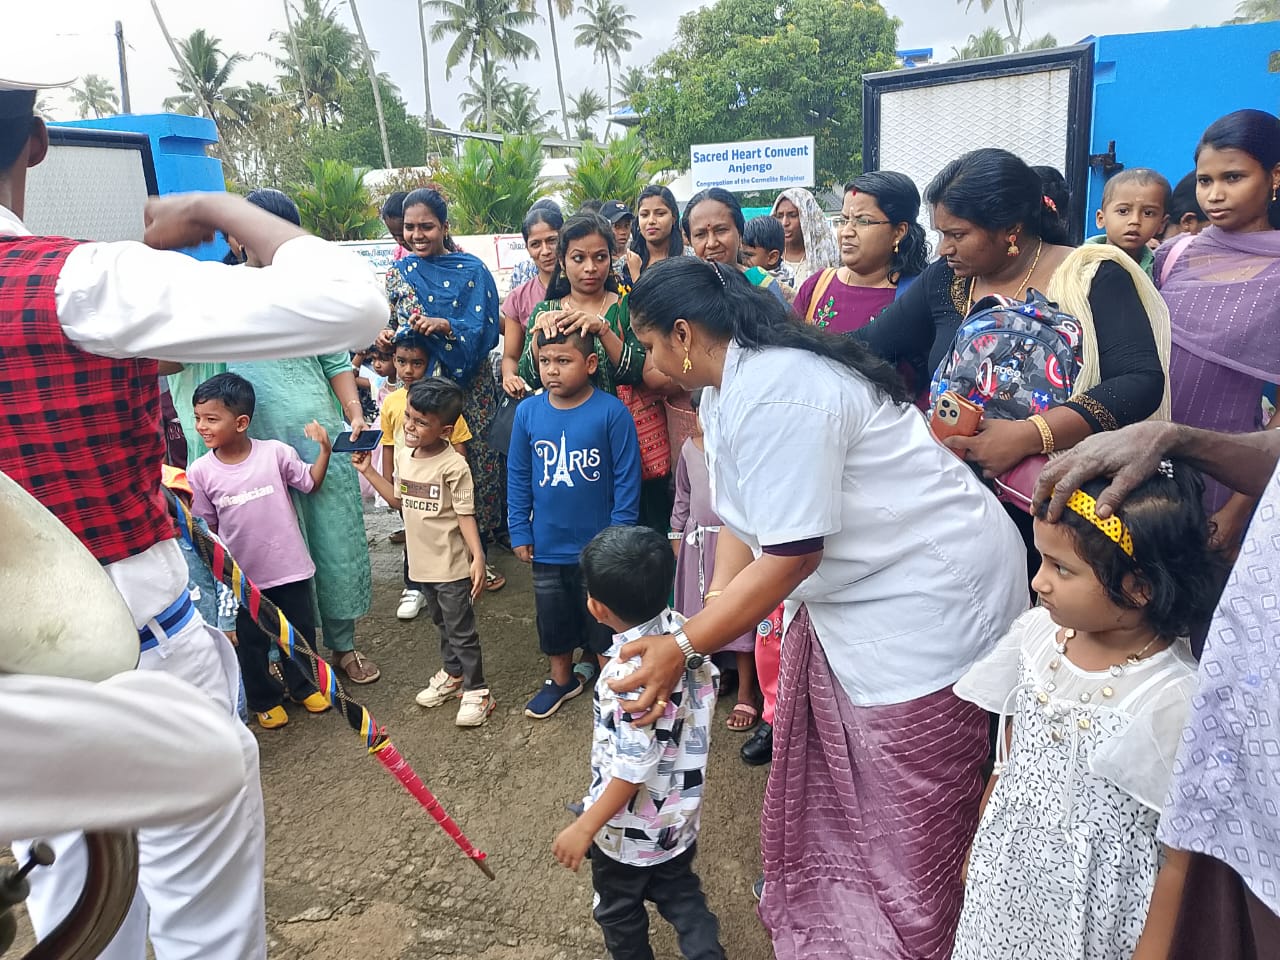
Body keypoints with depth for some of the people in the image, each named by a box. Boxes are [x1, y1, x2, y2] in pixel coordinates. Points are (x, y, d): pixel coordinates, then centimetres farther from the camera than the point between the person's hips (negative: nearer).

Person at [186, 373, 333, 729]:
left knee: (300, 632, 17)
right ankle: (264, 699, 36)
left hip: (290, 567, 0)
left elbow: (310, 483, 4)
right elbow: (206, 527, 0)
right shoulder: (200, 472, -9)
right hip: (242, 576, 0)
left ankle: (303, 686, 40)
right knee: (250, 644, 14)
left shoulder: (276, 453, -12)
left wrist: (324, 450, -8)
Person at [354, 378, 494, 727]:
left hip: (452, 565, -7)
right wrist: (369, 471, 8)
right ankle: (452, 674, 42)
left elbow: (465, 514, -18)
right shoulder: (404, 455, 1)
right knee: (442, 624, 24)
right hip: (422, 562, 7)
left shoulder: (453, 466, -21)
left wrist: (477, 557, -27)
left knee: (461, 630, 5)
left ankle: (476, 691, 18)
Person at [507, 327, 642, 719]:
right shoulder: (527, 412, -7)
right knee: (553, 617, 22)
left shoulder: (612, 412, -16)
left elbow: (626, 480, -11)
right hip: (547, 545, 4)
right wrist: (519, 532, 2)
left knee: (603, 621, 13)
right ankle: (562, 680, 44)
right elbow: (518, 478, 2)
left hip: (599, 546, -3)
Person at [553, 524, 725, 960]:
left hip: (629, 827, -6)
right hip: (680, 813, 6)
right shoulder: (684, 629, -15)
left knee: (619, 912, 22)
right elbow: (708, 689, 2)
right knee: (680, 893, 28)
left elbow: (633, 771, -30)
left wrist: (583, 828, -19)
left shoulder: (629, 674, -36)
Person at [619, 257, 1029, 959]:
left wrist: (684, 648, -21)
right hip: (850, 588, 10)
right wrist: (708, 617, -7)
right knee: (822, 763, 23)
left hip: (928, 595, -10)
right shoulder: (729, 388, 5)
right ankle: (821, 902, 46)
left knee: (906, 806, 5)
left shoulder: (774, 395, -28)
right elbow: (740, 521, 4)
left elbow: (789, 557, -28)